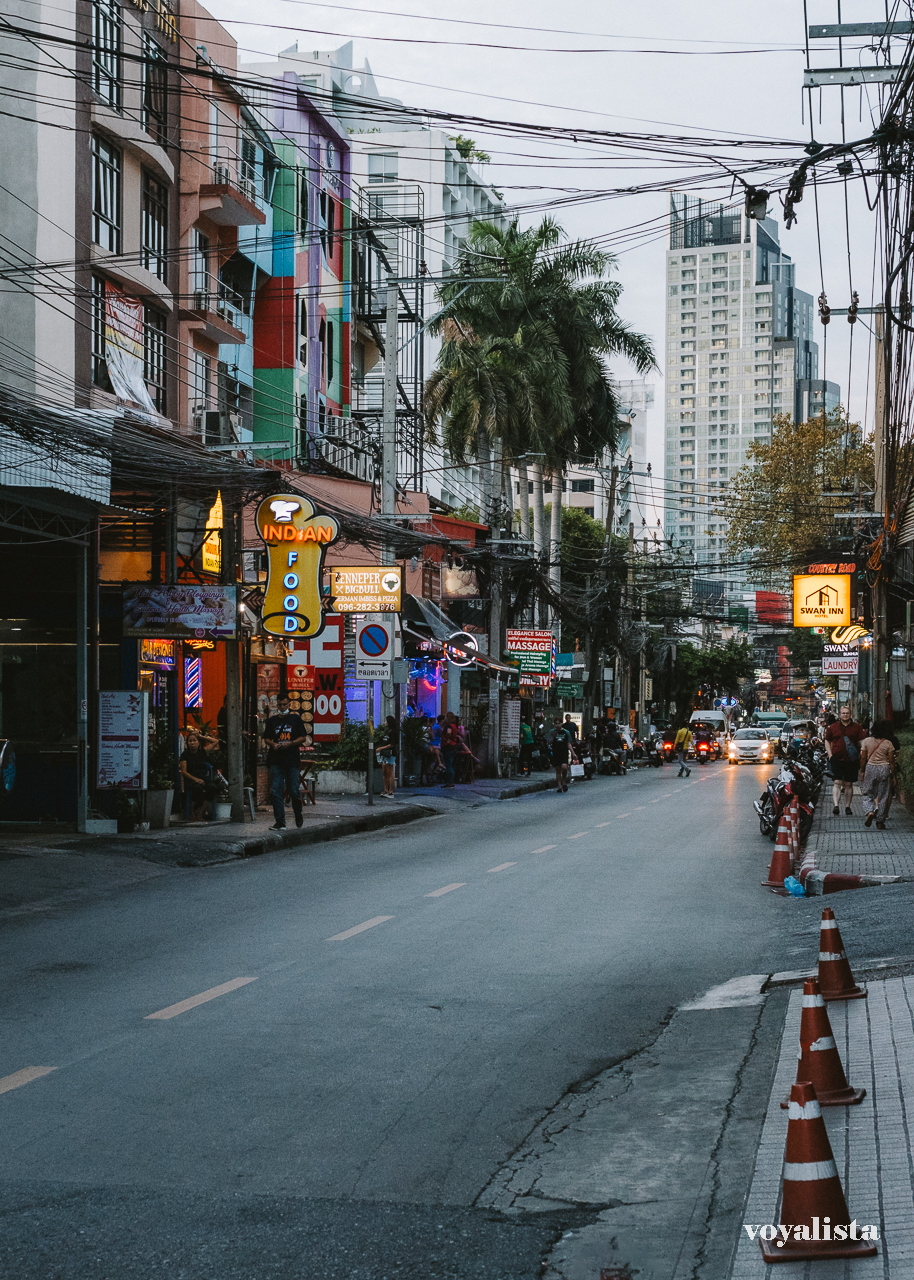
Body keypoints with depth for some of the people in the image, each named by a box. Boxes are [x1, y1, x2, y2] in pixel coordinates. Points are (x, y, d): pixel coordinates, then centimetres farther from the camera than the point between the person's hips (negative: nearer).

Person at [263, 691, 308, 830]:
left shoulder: (295, 718, 5)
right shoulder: (272, 720, 12)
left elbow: (303, 737, 4)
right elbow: (266, 738, 16)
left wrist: (291, 743, -12)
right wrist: (273, 744, -5)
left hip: (292, 760, -2)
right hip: (276, 760, 2)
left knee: (294, 790, 1)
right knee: (276, 792, -5)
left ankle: (298, 815, 28)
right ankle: (280, 823, -3)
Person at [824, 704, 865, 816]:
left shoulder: (857, 727, 5)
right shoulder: (833, 727, 6)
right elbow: (827, 741, 15)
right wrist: (830, 755, 4)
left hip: (851, 760, 1)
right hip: (837, 759, -1)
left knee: (848, 784, 8)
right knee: (837, 782, -11)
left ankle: (847, 806, 17)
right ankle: (835, 805, -18)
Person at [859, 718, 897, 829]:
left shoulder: (866, 741, -2)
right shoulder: (888, 743, -6)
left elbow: (863, 758, 0)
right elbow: (891, 761, -3)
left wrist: (862, 771, 11)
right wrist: (894, 776, 5)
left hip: (870, 768, 1)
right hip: (884, 769, -1)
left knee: (870, 795, 12)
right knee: (883, 796, 7)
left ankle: (870, 812, -16)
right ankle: (880, 822, 10)